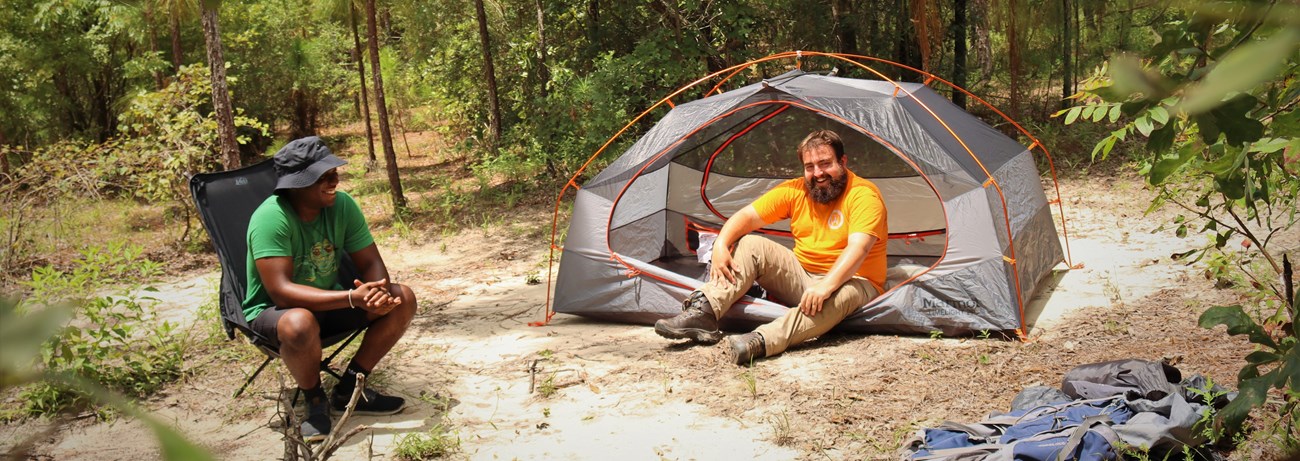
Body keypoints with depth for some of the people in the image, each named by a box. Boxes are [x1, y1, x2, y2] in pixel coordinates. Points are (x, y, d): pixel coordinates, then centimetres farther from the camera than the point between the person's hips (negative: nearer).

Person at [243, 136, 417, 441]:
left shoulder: (342, 205, -10)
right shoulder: (271, 218, -27)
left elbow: (371, 263, -7)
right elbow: (280, 290, -34)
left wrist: (379, 291, -32)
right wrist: (352, 298, -42)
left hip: (329, 301, 6)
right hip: (273, 311, -6)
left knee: (402, 298, -11)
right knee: (300, 323, -40)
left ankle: (349, 390, 1)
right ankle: (314, 400, -9)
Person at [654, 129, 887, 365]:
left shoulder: (864, 195, -15)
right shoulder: (795, 191, 2)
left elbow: (858, 248, -30)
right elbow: (746, 216, -3)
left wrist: (826, 285, -45)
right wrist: (720, 245, -23)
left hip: (848, 281, -5)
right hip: (801, 275, 5)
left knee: (845, 294, -41)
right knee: (750, 245, -13)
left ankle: (763, 341, -60)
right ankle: (703, 312, -31)